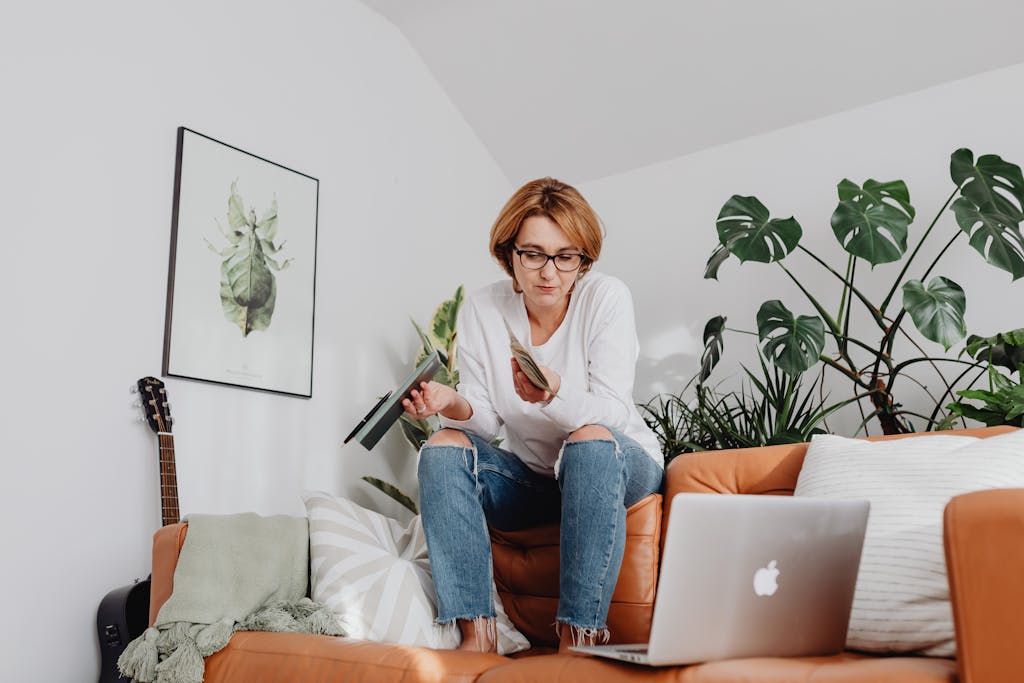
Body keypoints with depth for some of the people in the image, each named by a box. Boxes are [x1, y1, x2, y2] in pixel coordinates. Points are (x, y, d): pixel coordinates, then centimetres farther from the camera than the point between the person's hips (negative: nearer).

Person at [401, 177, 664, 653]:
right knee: (443, 448, -20)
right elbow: (487, 422, -7)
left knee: (590, 441, -35)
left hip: (619, 465, -3)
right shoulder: (481, 310, -7)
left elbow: (613, 414, -23)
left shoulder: (606, 297, -16)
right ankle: (476, 632, -24)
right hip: (531, 475, 3)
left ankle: (580, 635, -30)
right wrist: (454, 405, -31)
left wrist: (555, 393, -43)